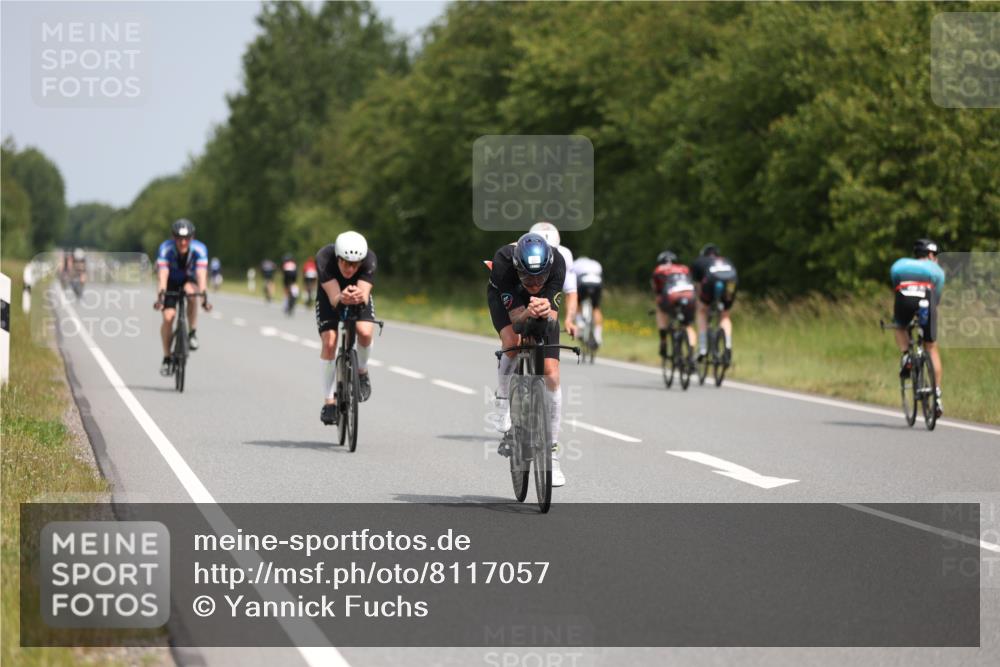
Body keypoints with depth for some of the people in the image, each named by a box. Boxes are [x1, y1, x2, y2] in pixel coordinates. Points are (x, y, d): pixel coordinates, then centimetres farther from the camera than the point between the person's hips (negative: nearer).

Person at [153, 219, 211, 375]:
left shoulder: (199, 249, -28)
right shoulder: (166, 248, -29)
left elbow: (202, 274, -39)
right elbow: (162, 274, -39)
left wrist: (204, 295, -54)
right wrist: (160, 295, -54)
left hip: (189, 280, 0)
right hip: (171, 282, 0)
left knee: (190, 290, -36)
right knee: (168, 317, -17)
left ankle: (192, 333, -20)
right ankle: (166, 358, -1)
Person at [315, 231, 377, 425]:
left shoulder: (369, 260, -33)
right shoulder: (324, 258, -36)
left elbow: (365, 295, -42)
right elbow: (333, 298, -40)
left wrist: (360, 297, -65)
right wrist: (341, 298, -63)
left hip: (359, 298, 1)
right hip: (330, 296, -1)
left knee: (365, 332, -27)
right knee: (329, 342, -19)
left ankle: (361, 372, 3)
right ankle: (329, 401, -8)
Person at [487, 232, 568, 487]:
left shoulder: (557, 263, -36)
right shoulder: (503, 262, -39)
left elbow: (552, 318, -34)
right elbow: (516, 318, -35)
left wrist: (546, 311, -56)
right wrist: (528, 314, -57)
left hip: (542, 304, 1)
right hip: (505, 297, -1)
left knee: (551, 375, -10)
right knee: (513, 342, -34)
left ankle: (552, 454, -1)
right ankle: (503, 402, -5)